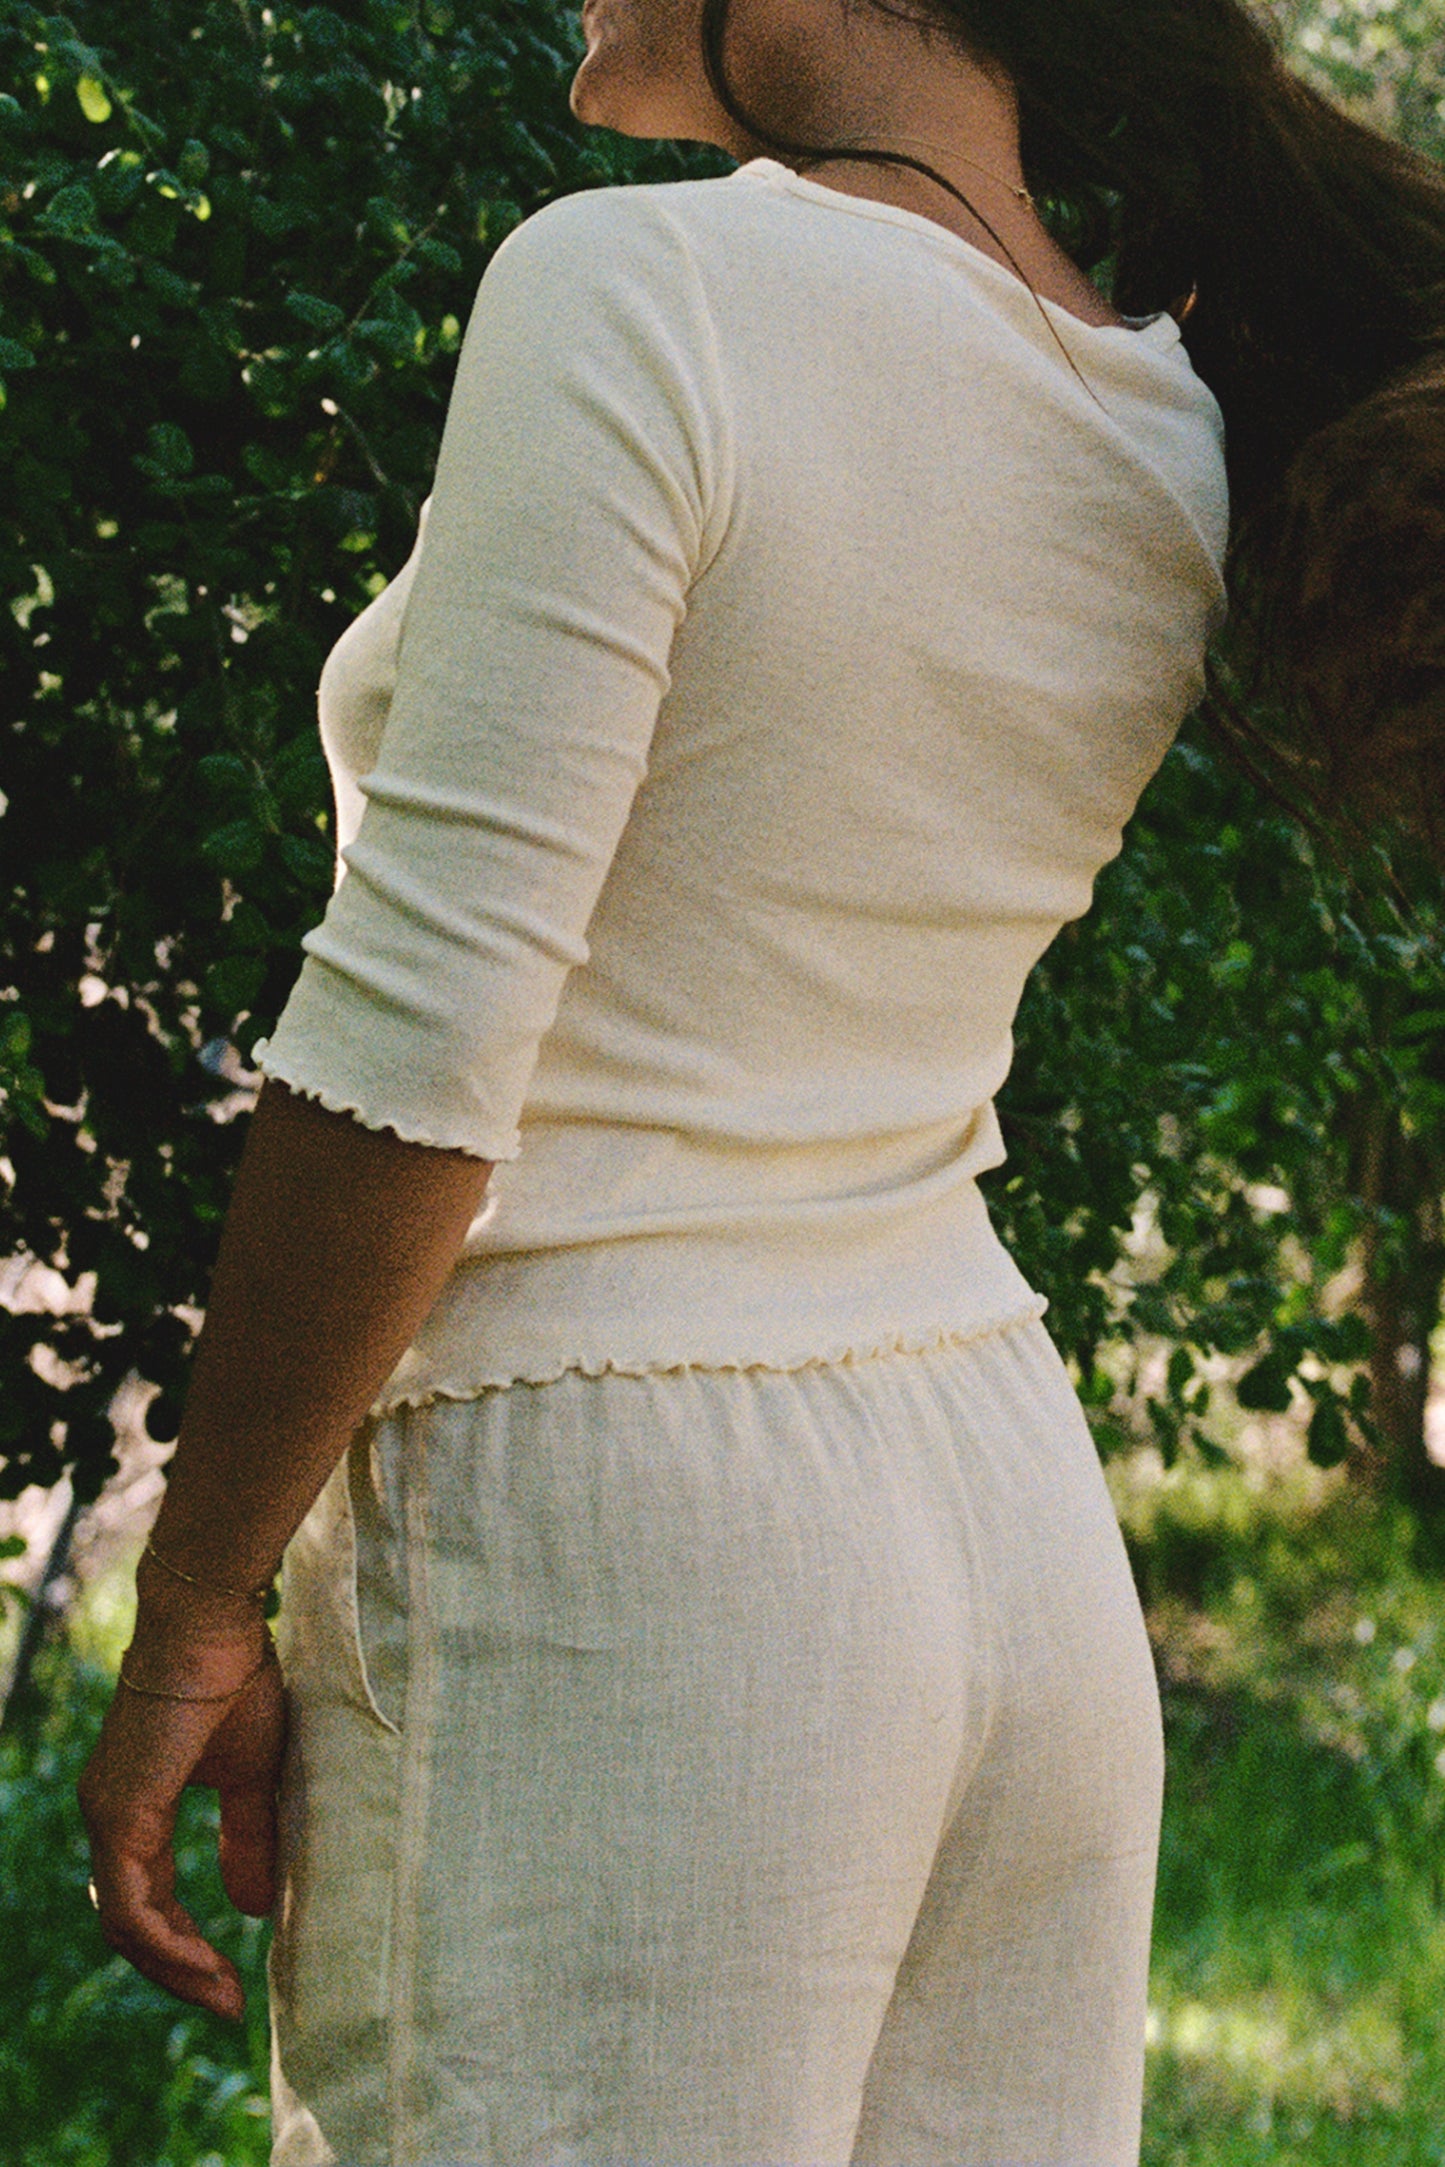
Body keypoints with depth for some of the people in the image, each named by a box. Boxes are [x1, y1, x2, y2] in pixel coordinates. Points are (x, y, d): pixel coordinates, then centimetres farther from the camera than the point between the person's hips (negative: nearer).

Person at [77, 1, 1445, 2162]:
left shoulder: (644, 294, -14)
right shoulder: (1170, 446, 6)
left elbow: (416, 1035, -18)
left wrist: (192, 1615, -9)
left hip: (601, 1574, -7)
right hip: (1026, 1548, 8)